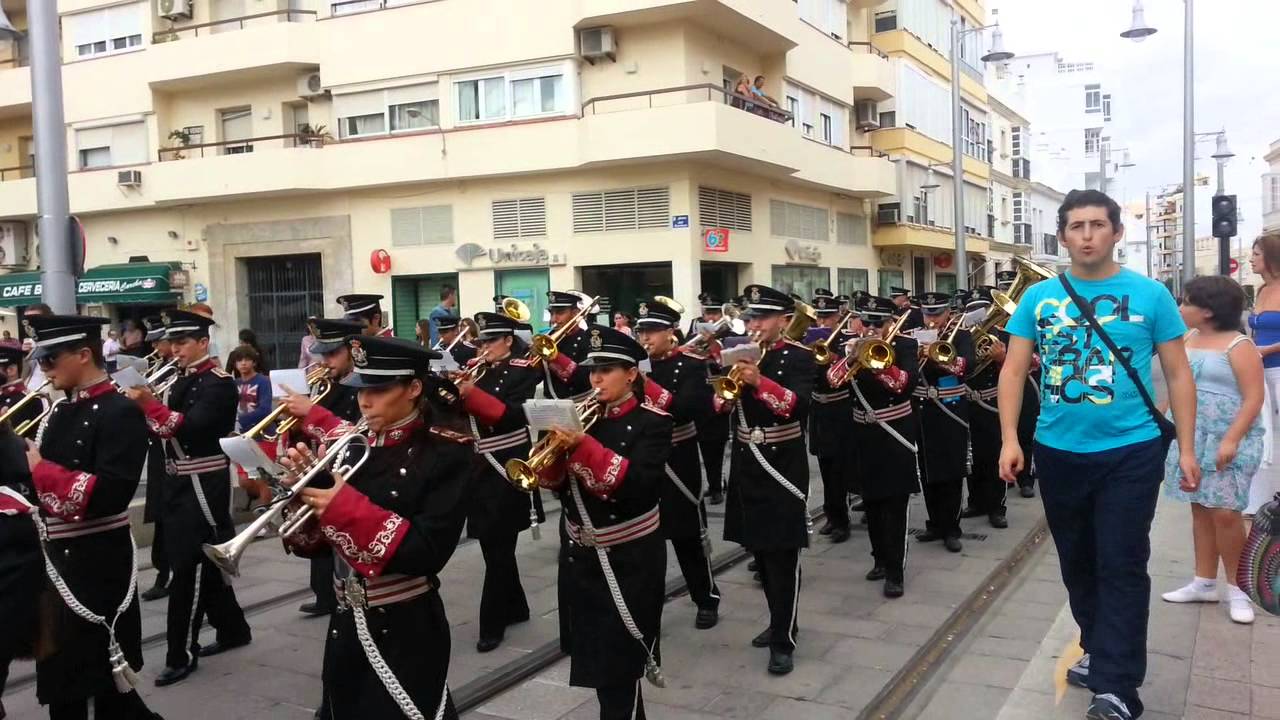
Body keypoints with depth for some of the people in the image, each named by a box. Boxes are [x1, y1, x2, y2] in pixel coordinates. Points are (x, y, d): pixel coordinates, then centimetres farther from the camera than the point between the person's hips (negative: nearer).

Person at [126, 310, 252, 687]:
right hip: (180, 484, 8)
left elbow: (192, 428, -25)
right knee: (204, 562, 15)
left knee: (188, 568, -4)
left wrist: (150, 404, -30)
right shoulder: (181, 382, 13)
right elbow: (165, 429, 10)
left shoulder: (218, 383, -12)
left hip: (203, 486, -8)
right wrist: (142, 406, -6)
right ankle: (233, 629, 29)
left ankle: (182, 654, 3)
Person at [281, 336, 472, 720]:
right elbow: (317, 543, 6)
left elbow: (429, 553, -21)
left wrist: (346, 507, -25)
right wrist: (303, 487, -13)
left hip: (405, 631, -6)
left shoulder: (444, 452, -12)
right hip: (345, 624, 6)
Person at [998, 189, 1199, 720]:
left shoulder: (1150, 295, -3)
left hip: (1131, 451, -3)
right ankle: (1098, 648, 36)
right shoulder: (1038, 298, 1)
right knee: (1077, 563, 16)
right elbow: (1013, 370, 1)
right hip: (1058, 451, 3)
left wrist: (1186, 448, -3)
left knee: (1122, 566, -1)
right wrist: (1010, 439, -9)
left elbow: (1178, 375, 2)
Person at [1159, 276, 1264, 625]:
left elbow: (1254, 398, -16)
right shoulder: (1187, 339, 10)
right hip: (1191, 438, 7)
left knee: (1225, 513, -8)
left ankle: (1236, 588, 7)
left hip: (1227, 440, -7)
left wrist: (1231, 439, -24)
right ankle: (1204, 583, 19)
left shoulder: (1239, 346, -11)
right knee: (1200, 509, 10)